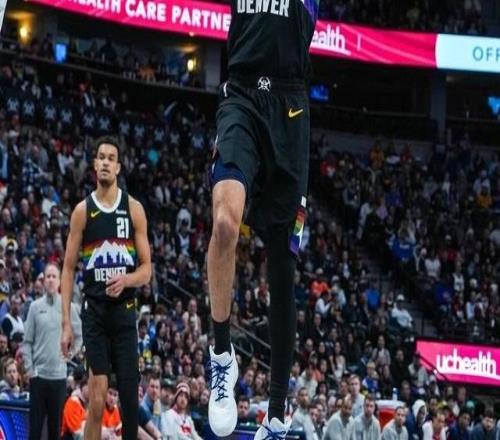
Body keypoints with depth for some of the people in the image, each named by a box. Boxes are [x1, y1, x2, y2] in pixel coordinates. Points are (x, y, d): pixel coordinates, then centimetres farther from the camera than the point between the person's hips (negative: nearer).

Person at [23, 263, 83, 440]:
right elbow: (27, 341, 2)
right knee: (35, 423, -1)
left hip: (59, 374, 1)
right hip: (38, 373, -1)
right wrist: (29, 368, -4)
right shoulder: (35, 307, 1)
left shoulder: (69, 307, 3)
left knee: (56, 423, 6)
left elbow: (79, 336, 12)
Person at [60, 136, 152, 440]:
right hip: (94, 310, -1)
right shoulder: (83, 210, 4)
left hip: (125, 310, 1)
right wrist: (66, 323, -3)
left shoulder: (134, 209, 5)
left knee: (130, 392, 0)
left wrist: (126, 280, -16)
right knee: (98, 396, -10)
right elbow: (68, 269, 5)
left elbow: (147, 269, 7)